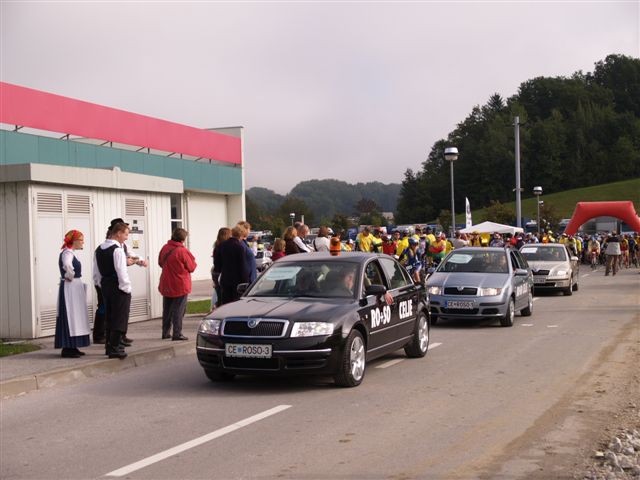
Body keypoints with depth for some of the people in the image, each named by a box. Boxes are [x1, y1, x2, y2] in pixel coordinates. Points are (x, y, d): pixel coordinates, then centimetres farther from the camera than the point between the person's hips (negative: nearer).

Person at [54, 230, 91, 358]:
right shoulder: (68, 253, -16)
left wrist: (71, 276, 10)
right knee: (70, 317, -6)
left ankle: (71, 347, 19)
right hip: (70, 288, -10)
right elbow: (67, 265, -38)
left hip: (74, 289, 10)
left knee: (74, 317, 13)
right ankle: (68, 349, -3)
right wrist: (70, 276, -22)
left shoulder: (69, 252, 14)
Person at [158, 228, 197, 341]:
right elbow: (191, 267, -9)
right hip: (180, 286, -6)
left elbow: (160, 263, 13)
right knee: (178, 310, 0)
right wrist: (193, 261, 11)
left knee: (167, 310, 16)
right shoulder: (182, 251, -18)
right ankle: (177, 334, -1)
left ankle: (165, 332, 21)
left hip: (166, 285, 6)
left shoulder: (164, 248, 0)